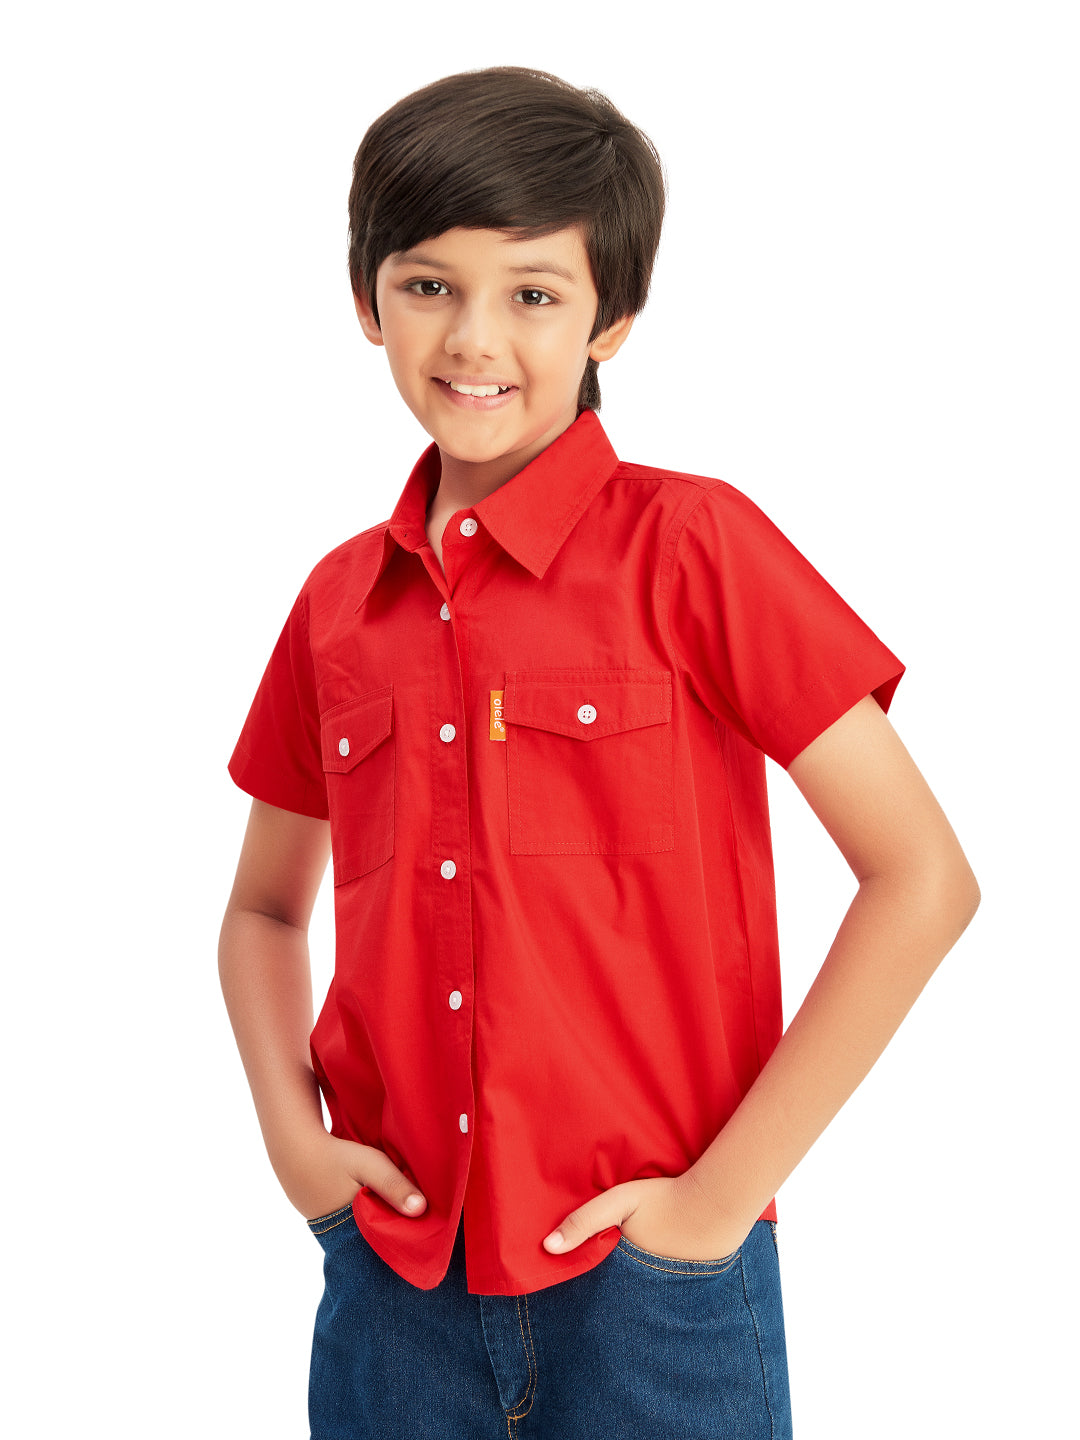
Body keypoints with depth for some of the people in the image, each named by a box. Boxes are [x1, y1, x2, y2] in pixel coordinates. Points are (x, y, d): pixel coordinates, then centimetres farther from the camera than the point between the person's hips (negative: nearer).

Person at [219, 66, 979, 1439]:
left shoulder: (692, 545, -9)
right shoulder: (340, 602, 4)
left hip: (646, 1284, -3)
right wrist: (294, 1138, 1)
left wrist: (727, 1189, -11)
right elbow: (265, 910, 17)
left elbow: (924, 878, -11)